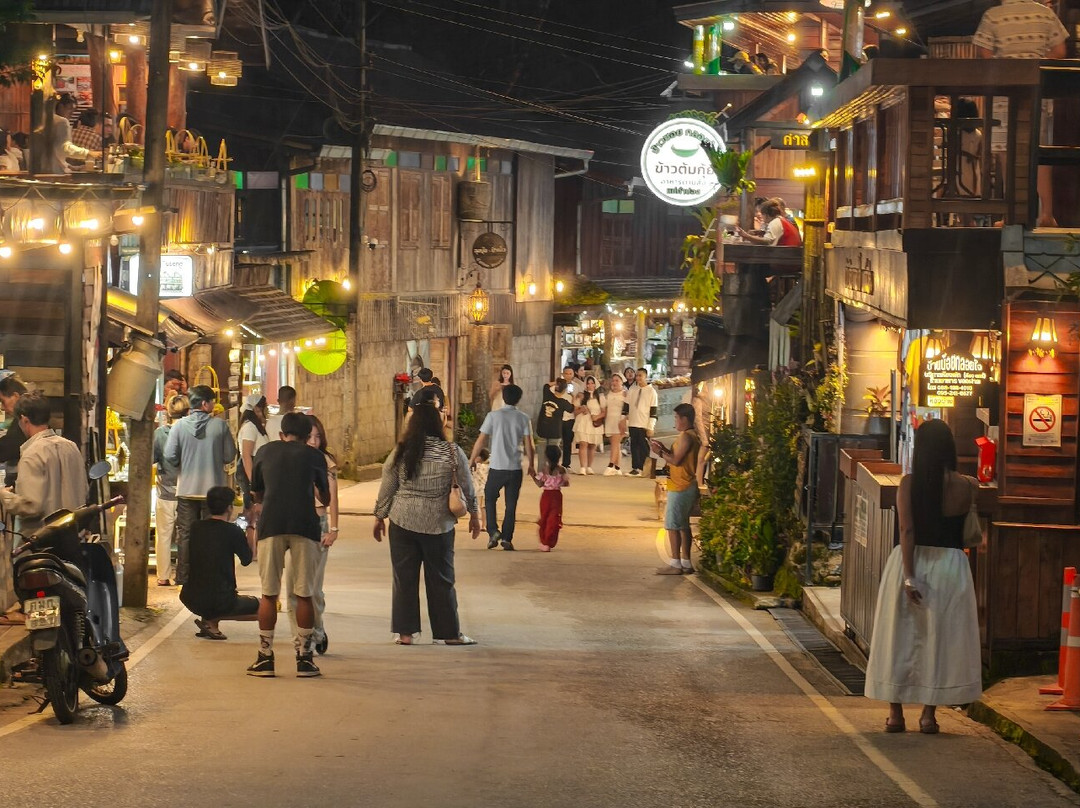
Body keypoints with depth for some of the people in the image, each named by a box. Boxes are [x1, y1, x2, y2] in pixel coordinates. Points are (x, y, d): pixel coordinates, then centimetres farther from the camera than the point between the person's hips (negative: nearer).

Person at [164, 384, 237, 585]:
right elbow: (230, 456, -4)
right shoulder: (220, 425, -8)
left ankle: (184, 576, 7)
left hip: (186, 490, 1)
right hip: (213, 489, -1)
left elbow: (170, 456, -8)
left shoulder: (179, 426, -6)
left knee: (185, 534, 8)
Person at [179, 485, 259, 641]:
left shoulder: (196, 527, 4)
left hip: (190, 599, 6)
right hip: (220, 601, -6)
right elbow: (248, 559, 7)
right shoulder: (233, 531, -9)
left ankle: (207, 618, 10)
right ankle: (212, 620, -4)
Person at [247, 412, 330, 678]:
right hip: (305, 526, -1)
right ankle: (304, 658, 7)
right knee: (304, 594, 5)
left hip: (271, 525, 1)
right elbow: (325, 498, 22)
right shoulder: (314, 456, 10)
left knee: (269, 594, 7)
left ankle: (265, 658, 7)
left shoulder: (265, 452, 14)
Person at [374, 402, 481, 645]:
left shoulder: (400, 453, -3)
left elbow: (386, 489, 2)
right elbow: (467, 487, 3)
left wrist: (379, 518, 15)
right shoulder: (452, 452, -5)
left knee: (404, 578, 8)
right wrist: (474, 515, 16)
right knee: (441, 579, 8)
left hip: (403, 523, 0)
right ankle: (448, 633, 13)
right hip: (439, 525, 0)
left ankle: (405, 632, 10)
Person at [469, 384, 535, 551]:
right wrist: (532, 465, 12)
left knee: (490, 499, 16)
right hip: (515, 468, 1)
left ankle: (493, 531, -1)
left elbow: (481, 440, -3)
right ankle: (507, 538, 6)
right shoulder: (524, 419, -1)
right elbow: (529, 445, -1)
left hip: (497, 467, -1)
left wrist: (472, 460, 9)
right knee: (511, 504, 9)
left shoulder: (493, 416, -5)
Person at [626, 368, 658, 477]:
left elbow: (653, 410, -7)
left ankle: (643, 469, 1)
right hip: (632, 423, 4)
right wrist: (624, 421, 9)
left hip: (644, 425, -4)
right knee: (634, 446, 5)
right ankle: (635, 468, 9)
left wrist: (650, 427, -11)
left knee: (644, 447, -2)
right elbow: (627, 406, 14)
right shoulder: (632, 390, 10)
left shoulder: (651, 391, -4)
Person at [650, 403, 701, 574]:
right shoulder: (693, 436, 15)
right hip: (688, 487, 10)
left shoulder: (685, 437, -16)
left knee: (673, 524, -7)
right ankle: (686, 562, 16)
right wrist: (665, 450, 9)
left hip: (680, 488, -10)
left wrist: (660, 453, -9)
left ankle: (675, 563, -8)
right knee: (683, 525, 14)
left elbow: (676, 460, -20)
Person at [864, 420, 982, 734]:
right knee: (940, 638, 9)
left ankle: (896, 713, 11)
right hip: (950, 564, 1)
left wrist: (909, 576, -16)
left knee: (900, 636, 9)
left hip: (911, 562, -1)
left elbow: (907, 530, -15)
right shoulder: (966, 486, -5)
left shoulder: (909, 483, -9)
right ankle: (929, 714, 10)